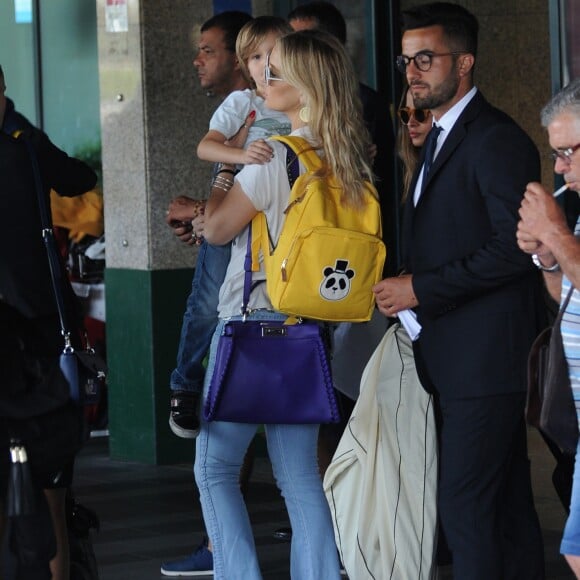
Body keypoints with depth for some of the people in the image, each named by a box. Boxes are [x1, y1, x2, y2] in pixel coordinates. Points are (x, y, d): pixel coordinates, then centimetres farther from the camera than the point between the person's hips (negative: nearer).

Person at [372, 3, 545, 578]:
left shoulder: (497, 141, -12)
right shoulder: (440, 138, 19)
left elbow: (514, 248, -19)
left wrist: (421, 289, -17)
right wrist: (403, 288, 10)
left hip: (485, 358, -10)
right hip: (454, 358, 10)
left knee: (464, 503, -13)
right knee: (505, 505, 11)